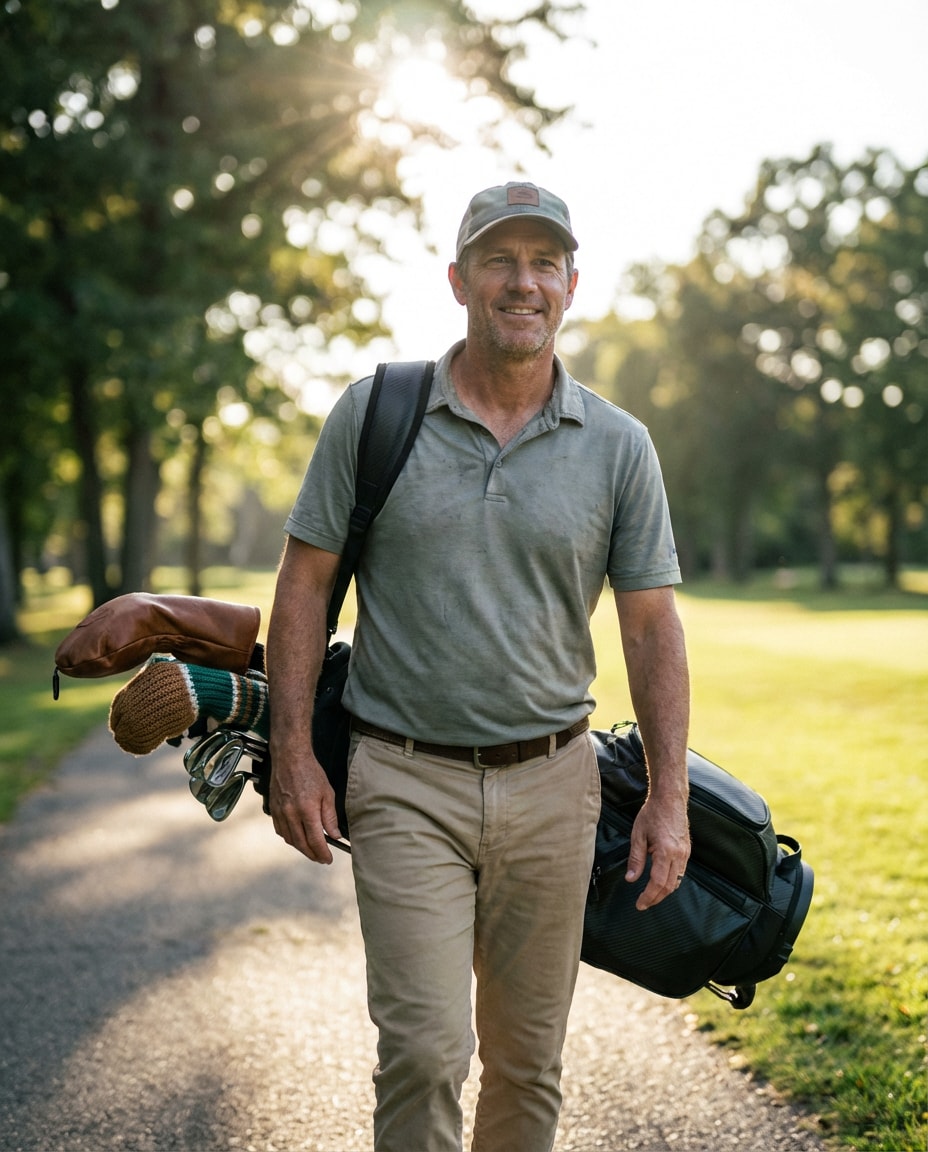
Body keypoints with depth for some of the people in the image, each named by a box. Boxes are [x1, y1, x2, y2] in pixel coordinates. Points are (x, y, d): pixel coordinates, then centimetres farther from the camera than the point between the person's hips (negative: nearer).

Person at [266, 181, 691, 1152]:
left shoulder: (618, 445, 3)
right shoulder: (373, 412, 0)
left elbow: (650, 625, 5)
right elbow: (305, 581, 3)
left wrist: (668, 797, 1)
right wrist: (293, 753, -4)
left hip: (551, 784, 2)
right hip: (406, 781, -2)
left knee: (528, 1059, 10)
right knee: (423, 1047, -9)